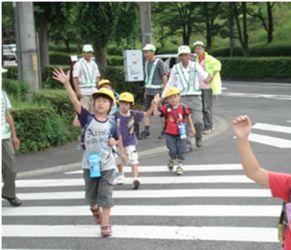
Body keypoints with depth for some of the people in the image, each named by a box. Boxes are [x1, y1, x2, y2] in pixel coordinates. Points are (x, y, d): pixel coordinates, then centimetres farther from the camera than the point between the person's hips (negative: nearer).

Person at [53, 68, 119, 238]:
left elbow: (117, 139, 16)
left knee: (105, 195, -2)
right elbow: (75, 101, -21)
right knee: (91, 195, 16)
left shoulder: (111, 124, -3)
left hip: (106, 164, -1)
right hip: (89, 163, 1)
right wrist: (66, 83, -32)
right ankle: (95, 209, 47)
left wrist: (113, 142, -9)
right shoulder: (87, 118, -8)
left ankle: (105, 224, 7)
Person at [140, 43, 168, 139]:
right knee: (147, 110, 4)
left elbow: (164, 76, -10)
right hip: (148, 91, 7)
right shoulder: (146, 63, 12)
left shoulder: (159, 62, -9)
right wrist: (145, 90, 16)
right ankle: (146, 130, 8)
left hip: (157, 90, -7)